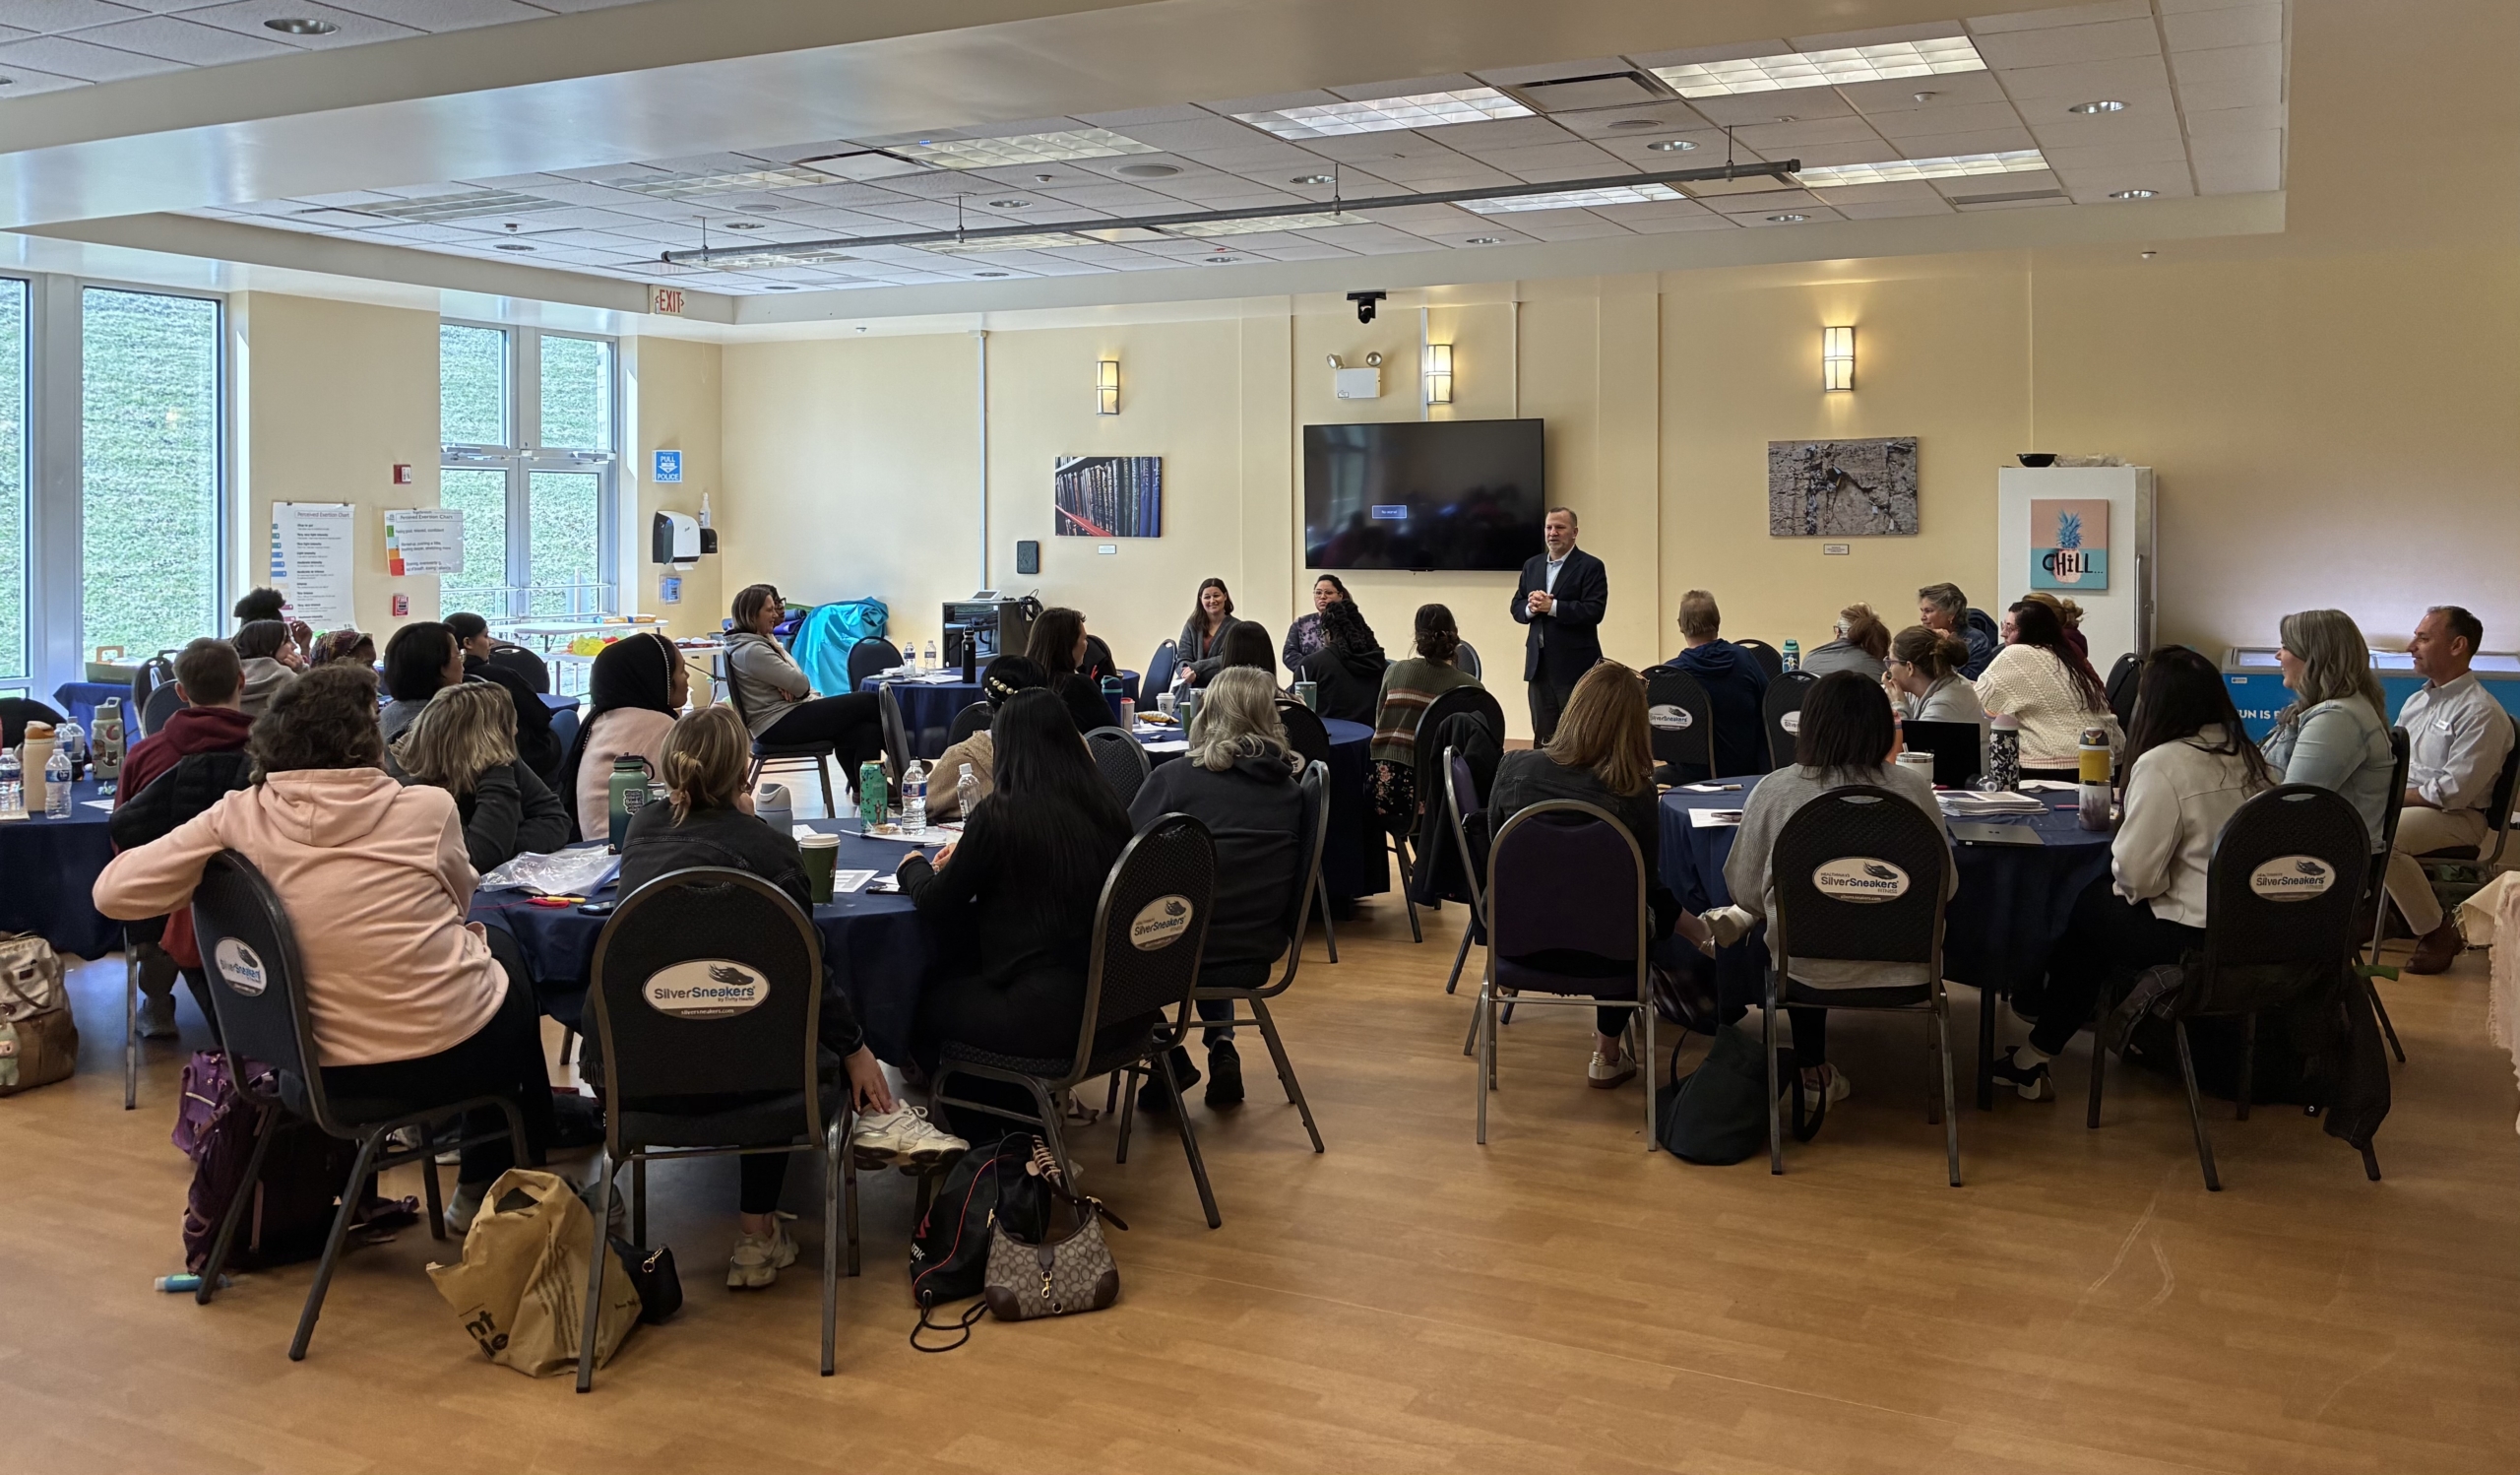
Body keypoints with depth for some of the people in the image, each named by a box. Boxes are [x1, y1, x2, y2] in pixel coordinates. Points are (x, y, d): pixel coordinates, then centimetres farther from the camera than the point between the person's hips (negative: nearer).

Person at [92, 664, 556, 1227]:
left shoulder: (240, 816, -7)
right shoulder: (427, 809, -11)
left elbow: (113, 891, -3)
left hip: (330, 1074, 4)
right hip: (457, 1052, -3)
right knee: (506, 946, 30)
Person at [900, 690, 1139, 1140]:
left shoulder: (1001, 815, -13)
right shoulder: (1106, 806, 4)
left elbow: (937, 905, -1)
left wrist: (914, 866, 20)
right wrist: (968, 858, 27)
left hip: (1051, 1017, -7)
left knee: (923, 998, 19)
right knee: (956, 973, 29)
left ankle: (985, 1134, 26)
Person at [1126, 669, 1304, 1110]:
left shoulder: (1174, 779, -12)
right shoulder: (1291, 790, 1)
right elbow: (1288, 879, 11)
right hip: (1257, 956, 5)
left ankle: (1167, 1057, 14)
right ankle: (1221, 1046, 22)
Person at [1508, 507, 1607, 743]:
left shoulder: (1590, 567, -5)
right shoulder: (1532, 565, 14)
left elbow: (1594, 611, -16)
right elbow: (1516, 608, 12)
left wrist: (1552, 606, -20)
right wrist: (1530, 607, -10)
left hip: (1575, 666, -6)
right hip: (1539, 664, 6)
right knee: (1542, 734, 10)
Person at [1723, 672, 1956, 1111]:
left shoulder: (1774, 790, -13)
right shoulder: (1914, 789, -10)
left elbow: (1744, 891, -3)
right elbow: (1945, 887, 1)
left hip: (1807, 970, -1)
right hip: (1900, 969, 1)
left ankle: (1812, 1070, 39)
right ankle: (1815, 1069, 40)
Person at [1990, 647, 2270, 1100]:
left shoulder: (2163, 764, -16)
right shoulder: (2246, 756, 5)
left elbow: (2135, 875, -18)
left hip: (2192, 939, -7)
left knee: (2084, 908, 16)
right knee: (2103, 897, 22)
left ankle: (2035, 1058, 26)